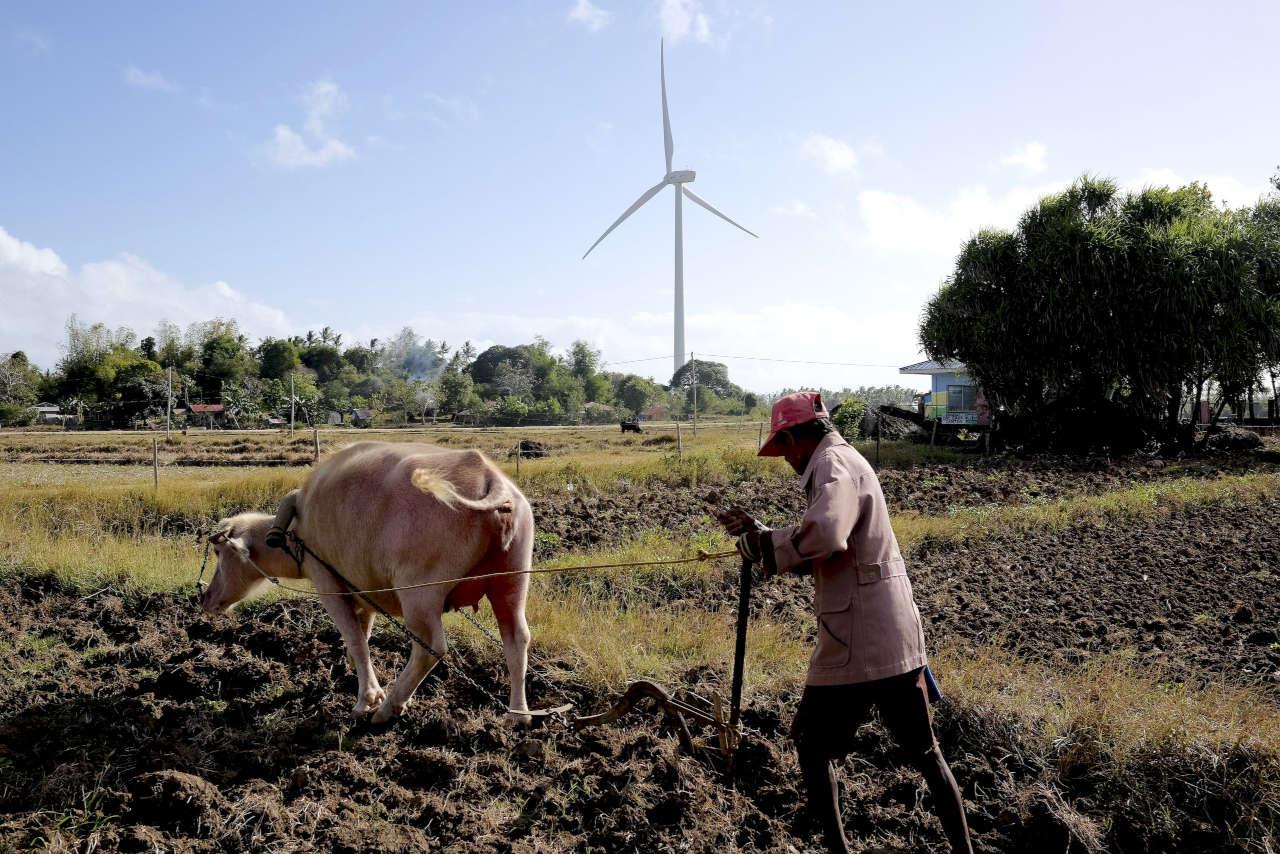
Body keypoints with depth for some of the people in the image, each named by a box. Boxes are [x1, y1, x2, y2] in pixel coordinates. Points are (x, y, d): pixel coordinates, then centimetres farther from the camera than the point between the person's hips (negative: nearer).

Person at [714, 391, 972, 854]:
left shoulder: (834, 465, -12)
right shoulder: (848, 461, 17)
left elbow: (824, 535, -33)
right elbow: (820, 553, 22)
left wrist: (760, 544, -18)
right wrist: (760, 531, 17)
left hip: (856, 645, -9)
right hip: (899, 640, 9)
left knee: (812, 746, 11)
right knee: (924, 752, 18)